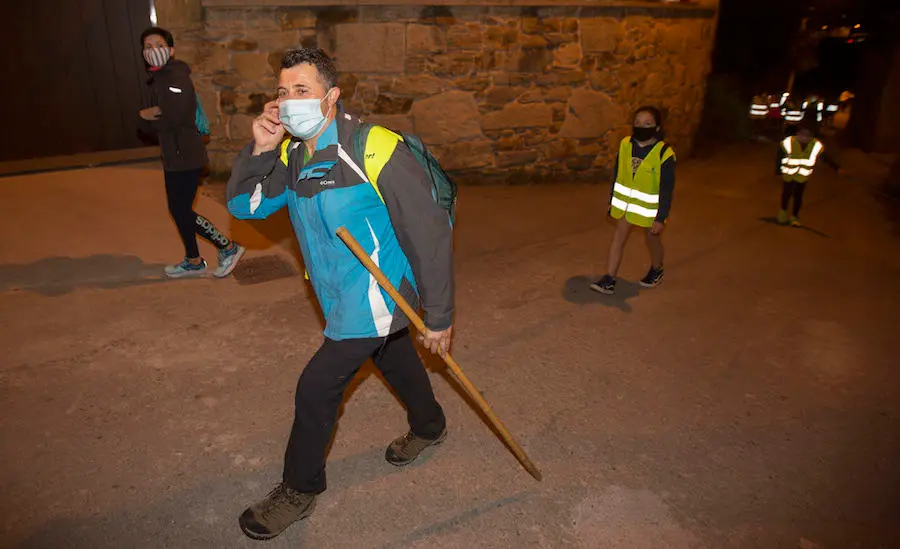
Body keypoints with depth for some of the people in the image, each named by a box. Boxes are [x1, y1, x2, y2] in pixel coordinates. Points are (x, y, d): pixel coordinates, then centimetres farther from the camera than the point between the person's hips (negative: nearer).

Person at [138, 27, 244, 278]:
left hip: (186, 156, -10)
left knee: (182, 211, -5)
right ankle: (193, 261, 27)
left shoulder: (176, 78, -14)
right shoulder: (156, 80, 15)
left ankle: (228, 248, 10)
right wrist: (147, 115, -11)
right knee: (178, 209, 15)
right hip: (174, 156, 10)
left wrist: (146, 116, -5)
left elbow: (172, 119, -24)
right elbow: (147, 124, 12)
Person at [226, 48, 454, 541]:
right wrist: (260, 150, -20)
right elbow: (244, 206, -2)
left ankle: (299, 488, 22)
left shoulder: (376, 151, -26)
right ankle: (429, 427, 54)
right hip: (341, 295, 8)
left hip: (375, 297, -7)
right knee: (393, 359, 26)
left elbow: (430, 235, -23)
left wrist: (439, 317, -18)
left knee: (317, 387, -3)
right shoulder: (292, 156, -1)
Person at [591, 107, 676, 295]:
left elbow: (667, 189, -17)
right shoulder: (625, 144, -8)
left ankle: (656, 270, 43)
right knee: (618, 237, 1)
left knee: (652, 239, 16)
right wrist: (612, 200, 10)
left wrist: (661, 218, -17)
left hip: (649, 207, -4)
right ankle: (609, 281, 5)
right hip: (625, 202, 4)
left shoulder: (664, 153, -21)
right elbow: (618, 175, 4)